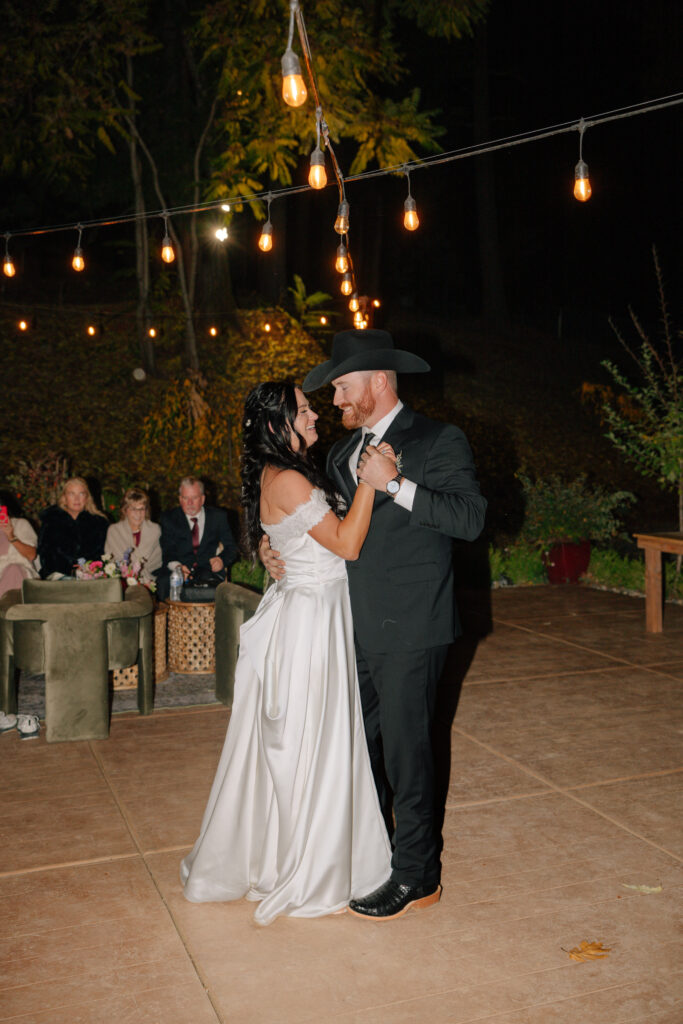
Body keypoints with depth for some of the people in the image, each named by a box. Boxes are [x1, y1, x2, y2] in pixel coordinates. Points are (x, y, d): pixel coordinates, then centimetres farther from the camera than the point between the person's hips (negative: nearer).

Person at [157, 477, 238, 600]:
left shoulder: (218, 516, 15)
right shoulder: (169, 518, 12)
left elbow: (231, 547, 13)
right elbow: (168, 551, 0)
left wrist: (222, 559, -12)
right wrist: (176, 566, -23)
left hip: (208, 571, 0)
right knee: (164, 582, -34)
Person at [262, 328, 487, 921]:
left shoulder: (438, 442, -8)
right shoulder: (344, 452, 15)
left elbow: (471, 518, -20)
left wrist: (396, 484, -25)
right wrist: (283, 553, 5)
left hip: (410, 632, -7)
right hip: (357, 628, 8)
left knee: (405, 749, 1)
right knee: (363, 742, 18)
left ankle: (417, 876, 17)